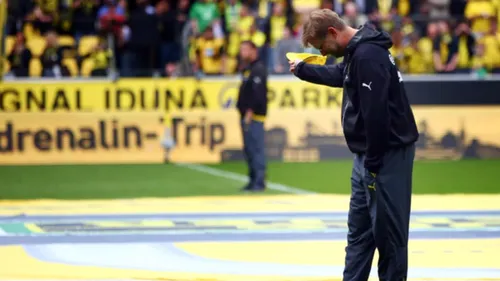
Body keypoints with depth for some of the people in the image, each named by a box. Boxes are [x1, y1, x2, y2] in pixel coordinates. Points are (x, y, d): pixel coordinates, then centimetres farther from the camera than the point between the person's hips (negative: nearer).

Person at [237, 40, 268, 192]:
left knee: (256, 149, -11)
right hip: (246, 116, 10)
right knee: (248, 150, 11)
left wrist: (250, 112, -22)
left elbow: (258, 93, -19)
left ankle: (259, 182, -12)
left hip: (254, 116, -10)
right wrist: (243, 111, 14)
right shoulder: (247, 69, 19)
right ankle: (253, 180, 16)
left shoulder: (258, 70, -11)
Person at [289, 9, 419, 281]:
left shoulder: (368, 55, -20)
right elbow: (338, 75, 37)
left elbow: (376, 113, -25)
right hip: (369, 155, 11)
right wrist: (302, 69, 47)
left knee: (387, 230, -5)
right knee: (358, 229, 16)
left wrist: (373, 162, -22)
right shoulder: (357, 52, 12)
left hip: (388, 154, -11)